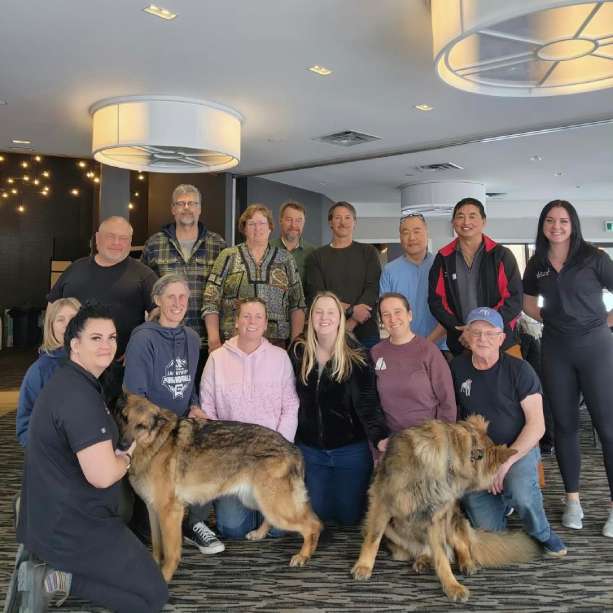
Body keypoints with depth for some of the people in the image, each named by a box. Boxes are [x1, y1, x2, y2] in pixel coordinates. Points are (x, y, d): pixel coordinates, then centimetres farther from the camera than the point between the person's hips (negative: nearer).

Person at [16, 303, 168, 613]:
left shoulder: (67, 381, 7)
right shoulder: (80, 395, -25)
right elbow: (102, 475, -29)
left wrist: (117, 453, 5)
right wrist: (128, 457, -8)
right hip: (71, 528, -10)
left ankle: (47, 562, 14)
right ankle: (56, 579, -3)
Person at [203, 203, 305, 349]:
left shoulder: (285, 259, 10)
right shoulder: (228, 257, 6)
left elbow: (297, 305, 8)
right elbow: (211, 301, 2)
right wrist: (214, 340, -8)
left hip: (276, 341, 1)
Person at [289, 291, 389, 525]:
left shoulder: (357, 357, -13)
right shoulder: (297, 352, -4)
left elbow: (368, 403, -17)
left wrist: (380, 436, -33)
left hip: (350, 450, -3)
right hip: (309, 449, 3)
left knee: (349, 515, 11)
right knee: (318, 514, 15)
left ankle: (365, 492, 42)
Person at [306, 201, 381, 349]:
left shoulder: (368, 252, 10)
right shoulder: (317, 257, 9)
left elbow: (372, 290, -2)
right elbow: (315, 295, -2)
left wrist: (351, 323, -13)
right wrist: (351, 310, -14)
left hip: (365, 331, 0)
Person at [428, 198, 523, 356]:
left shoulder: (501, 255, 1)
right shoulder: (444, 258, 5)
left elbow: (514, 300, -4)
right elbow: (436, 300, 4)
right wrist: (460, 330, -10)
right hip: (460, 344, 1)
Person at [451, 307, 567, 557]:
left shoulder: (519, 369, -10)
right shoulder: (457, 368, -2)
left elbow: (536, 424, -12)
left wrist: (506, 461, -20)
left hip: (518, 449, -2)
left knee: (521, 492, -33)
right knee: (489, 528, -9)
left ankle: (542, 534, 0)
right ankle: (501, 499, 25)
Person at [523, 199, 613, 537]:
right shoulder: (537, 264, 6)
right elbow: (528, 302, 19)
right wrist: (551, 318, 6)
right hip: (556, 349, 3)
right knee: (564, 424, 9)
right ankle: (573, 500, 21)